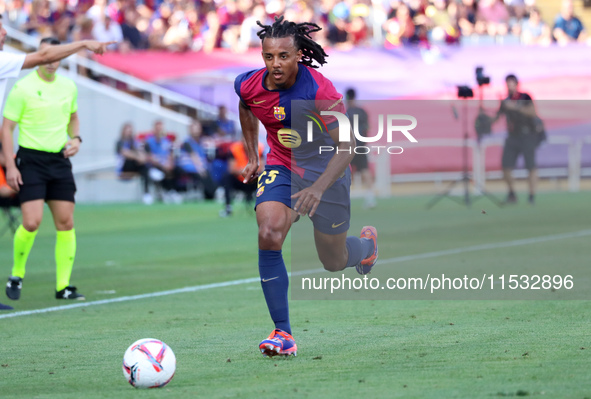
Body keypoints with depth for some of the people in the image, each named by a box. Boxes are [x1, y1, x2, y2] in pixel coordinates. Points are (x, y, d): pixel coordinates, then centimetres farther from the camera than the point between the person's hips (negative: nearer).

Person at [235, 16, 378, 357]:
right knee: (268, 236, -24)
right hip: (281, 167, 3)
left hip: (326, 168, -3)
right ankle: (283, 333, -20)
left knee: (333, 262, 10)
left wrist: (318, 188, -43)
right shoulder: (249, 86, -13)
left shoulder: (320, 90, -28)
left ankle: (368, 244, 49)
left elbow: (346, 146, -30)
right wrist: (252, 156, 15)